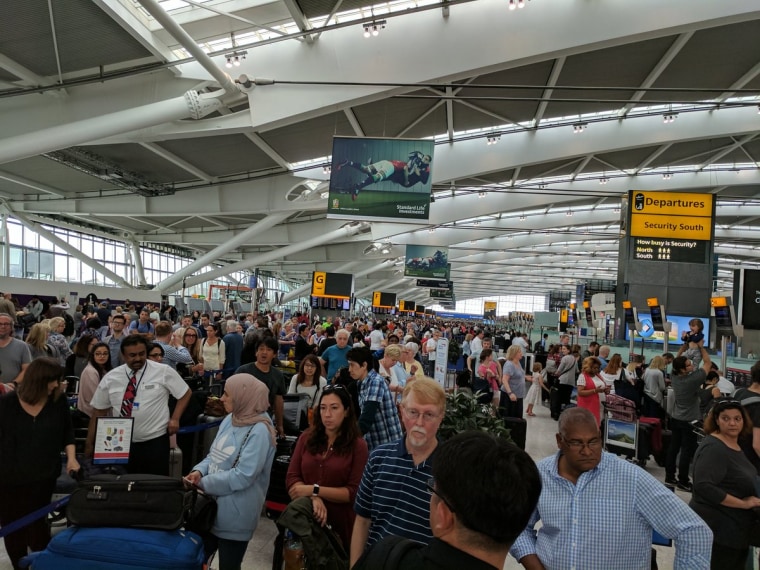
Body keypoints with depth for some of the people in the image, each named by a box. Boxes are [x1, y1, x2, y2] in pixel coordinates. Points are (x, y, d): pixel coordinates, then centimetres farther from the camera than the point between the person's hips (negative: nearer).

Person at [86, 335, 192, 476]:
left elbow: (185, 393, 4)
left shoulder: (164, 372, -6)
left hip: (155, 442, -2)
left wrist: (175, 419, -7)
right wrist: (90, 444, 7)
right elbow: (99, 412, 7)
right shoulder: (110, 378, 1)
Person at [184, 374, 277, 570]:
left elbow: (243, 476, -25)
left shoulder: (259, 431, -22)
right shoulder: (230, 419, 3)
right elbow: (214, 455, 12)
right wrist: (199, 471, -9)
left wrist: (203, 483, -17)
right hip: (212, 505, 8)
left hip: (235, 514, -8)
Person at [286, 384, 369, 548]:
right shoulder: (307, 437, 2)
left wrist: (314, 490, -17)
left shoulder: (358, 445, -8)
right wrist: (314, 499, -20)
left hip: (340, 523, -3)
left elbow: (354, 492, -11)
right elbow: (291, 478, -2)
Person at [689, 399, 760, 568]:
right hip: (717, 531, -9)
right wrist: (744, 504, -24)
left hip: (734, 531, 10)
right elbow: (703, 486, -32)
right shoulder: (713, 448, -21)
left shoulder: (735, 446, 9)